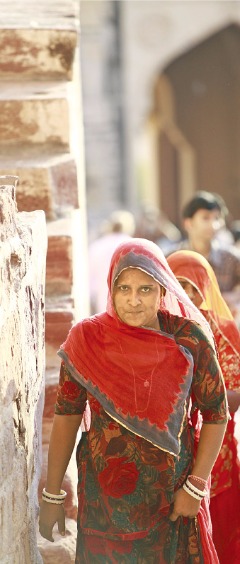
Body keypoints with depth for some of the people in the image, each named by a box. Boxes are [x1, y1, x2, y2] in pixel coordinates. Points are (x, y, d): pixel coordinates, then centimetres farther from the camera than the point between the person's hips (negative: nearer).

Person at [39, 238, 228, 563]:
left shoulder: (190, 338, -11)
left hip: (173, 492, 0)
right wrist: (52, 495, -2)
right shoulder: (86, 339, -10)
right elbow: (67, 416, -5)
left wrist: (196, 486, -8)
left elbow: (216, 413, -4)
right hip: (103, 492, 0)